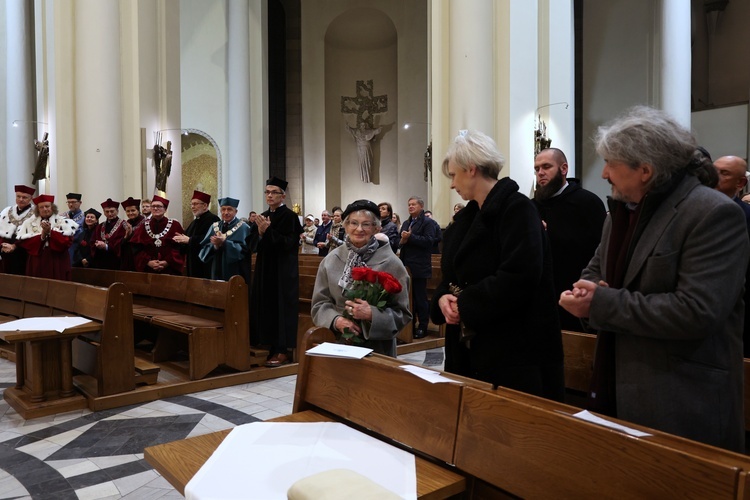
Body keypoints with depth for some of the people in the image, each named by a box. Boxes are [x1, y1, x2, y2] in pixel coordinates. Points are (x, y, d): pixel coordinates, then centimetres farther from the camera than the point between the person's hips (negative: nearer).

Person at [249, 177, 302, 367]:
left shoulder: (289, 216, -9)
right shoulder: (263, 217, 12)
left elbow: (288, 243, -18)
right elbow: (257, 246, 12)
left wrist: (268, 231, -21)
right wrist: (260, 233, -8)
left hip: (283, 271, -7)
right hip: (265, 269, 8)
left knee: (281, 307, -4)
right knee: (267, 307, 9)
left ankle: (283, 350, 4)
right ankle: (273, 347, 19)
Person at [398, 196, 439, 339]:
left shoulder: (428, 223, -5)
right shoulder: (406, 223, 18)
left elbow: (428, 241, -19)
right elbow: (400, 241, 15)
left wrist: (410, 237, -19)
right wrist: (402, 241, -8)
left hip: (419, 267, -7)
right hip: (406, 266, 7)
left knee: (420, 298, 0)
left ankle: (423, 327, 10)